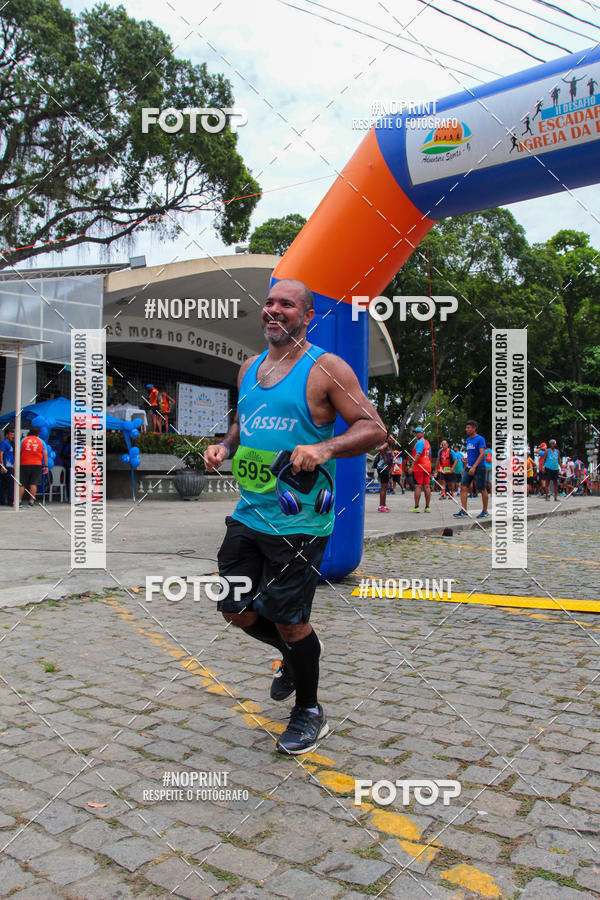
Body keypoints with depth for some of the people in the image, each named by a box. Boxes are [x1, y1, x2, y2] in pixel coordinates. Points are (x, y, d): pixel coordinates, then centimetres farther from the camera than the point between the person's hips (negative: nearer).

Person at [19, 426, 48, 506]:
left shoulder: (23, 440, 7)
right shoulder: (41, 441, 8)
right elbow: (45, 454, 3)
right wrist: (46, 466, 4)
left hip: (24, 464, 0)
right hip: (37, 465, 0)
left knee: (22, 484, 5)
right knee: (34, 483, -2)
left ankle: (19, 500, -1)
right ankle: (31, 501, -7)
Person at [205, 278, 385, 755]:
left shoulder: (326, 368, -9)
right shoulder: (250, 368, 12)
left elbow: (374, 428, -12)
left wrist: (325, 448, -29)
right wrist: (224, 445, 5)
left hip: (298, 522, -7)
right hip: (248, 514, 7)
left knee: (289, 622, 3)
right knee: (237, 611, 14)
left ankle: (310, 712, 29)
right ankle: (294, 654, 44)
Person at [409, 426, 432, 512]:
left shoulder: (419, 442, -11)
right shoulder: (427, 442, 18)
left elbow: (418, 455, -19)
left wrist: (412, 466, -20)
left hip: (419, 467, -9)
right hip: (427, 467, 9)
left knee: (418, 487, -8)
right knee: (427, 486, 6)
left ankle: (416, 507, -9)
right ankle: (427, 507, 6)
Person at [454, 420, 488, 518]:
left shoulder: (480, 439, -9)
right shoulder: (468, 440, 14)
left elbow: (482, 454, -17)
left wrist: (474, 467, -24)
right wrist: (465, 468, 19)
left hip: (479, 468, -7)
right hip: (469, 468, 7)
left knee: (482, 490, 2)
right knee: (463, 487, -3)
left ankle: (485, 511, 13)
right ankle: (463, 510, -3)